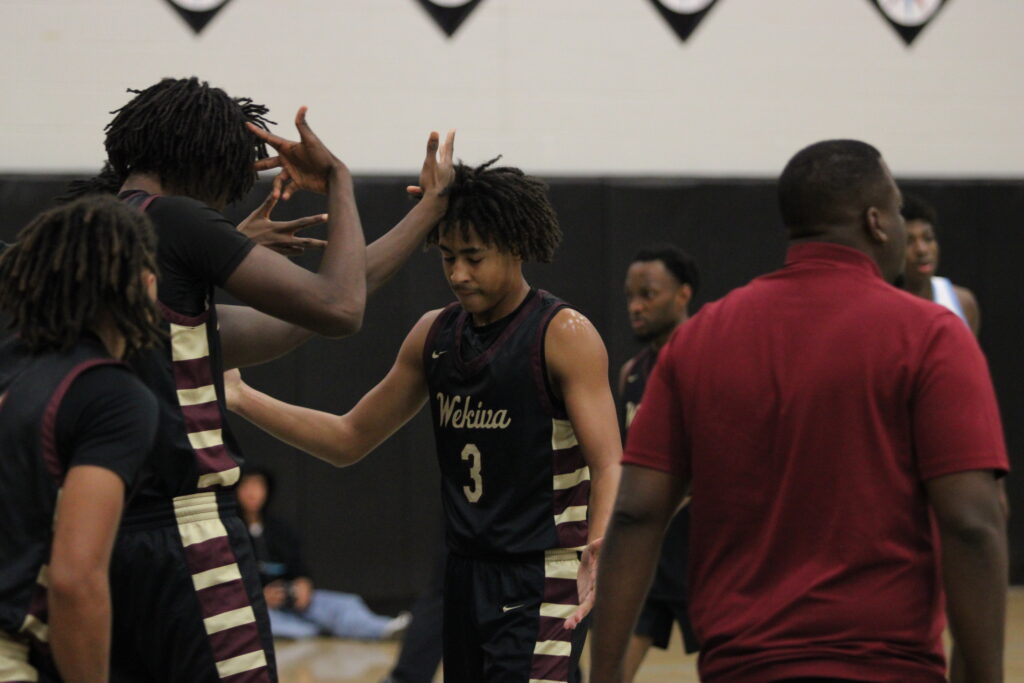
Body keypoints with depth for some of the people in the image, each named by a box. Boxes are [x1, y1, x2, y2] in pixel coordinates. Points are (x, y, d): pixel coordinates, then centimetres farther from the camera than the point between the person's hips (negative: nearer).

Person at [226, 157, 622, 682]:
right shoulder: (434, 335, 10)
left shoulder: (564, 335, -10)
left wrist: (598, 551, -37)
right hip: (466, 577, 7)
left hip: (543, 584, -7)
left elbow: (608, 466, -17)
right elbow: (349, 440, 16)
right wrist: (240, 398, 6)